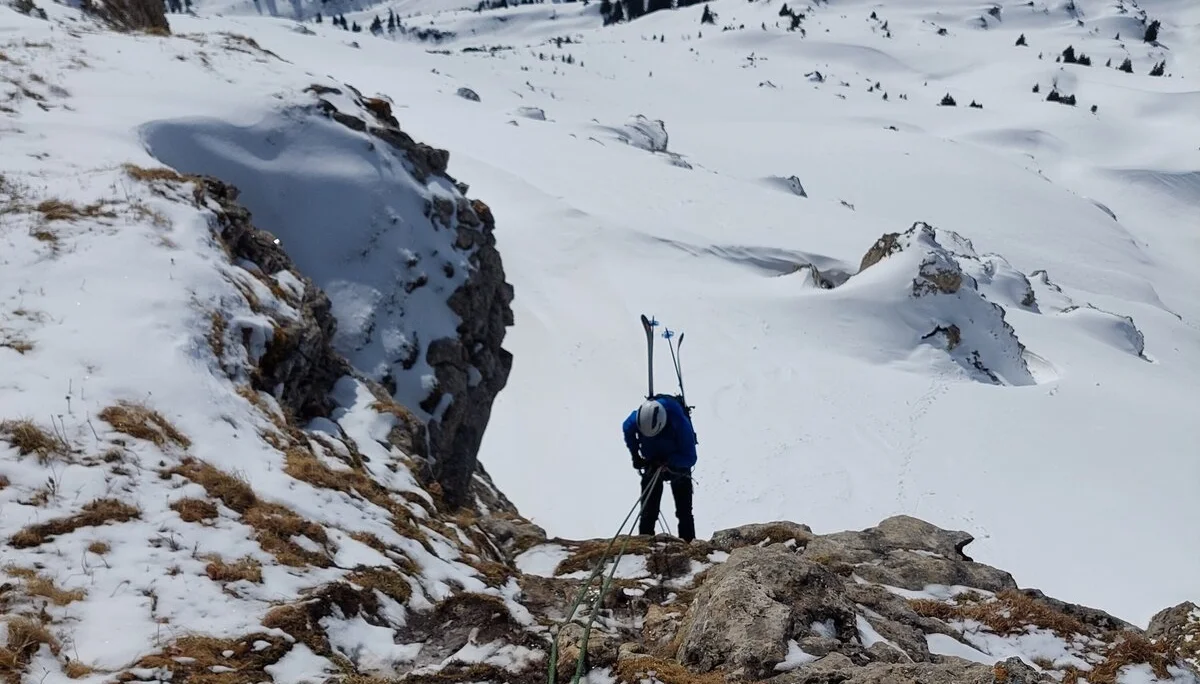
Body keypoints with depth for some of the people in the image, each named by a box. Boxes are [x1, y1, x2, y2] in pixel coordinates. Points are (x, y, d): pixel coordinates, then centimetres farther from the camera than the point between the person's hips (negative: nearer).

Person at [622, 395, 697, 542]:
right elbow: (627, 429, 0)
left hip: (678, 463, -2)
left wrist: (668, 463, -41)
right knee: (648, 510, 1)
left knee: (684, 512, 0)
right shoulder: (637, 418, -27)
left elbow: (690, 457, -28)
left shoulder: (680, 423, -36)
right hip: (652, 463, 2)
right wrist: (635, 455, -3)